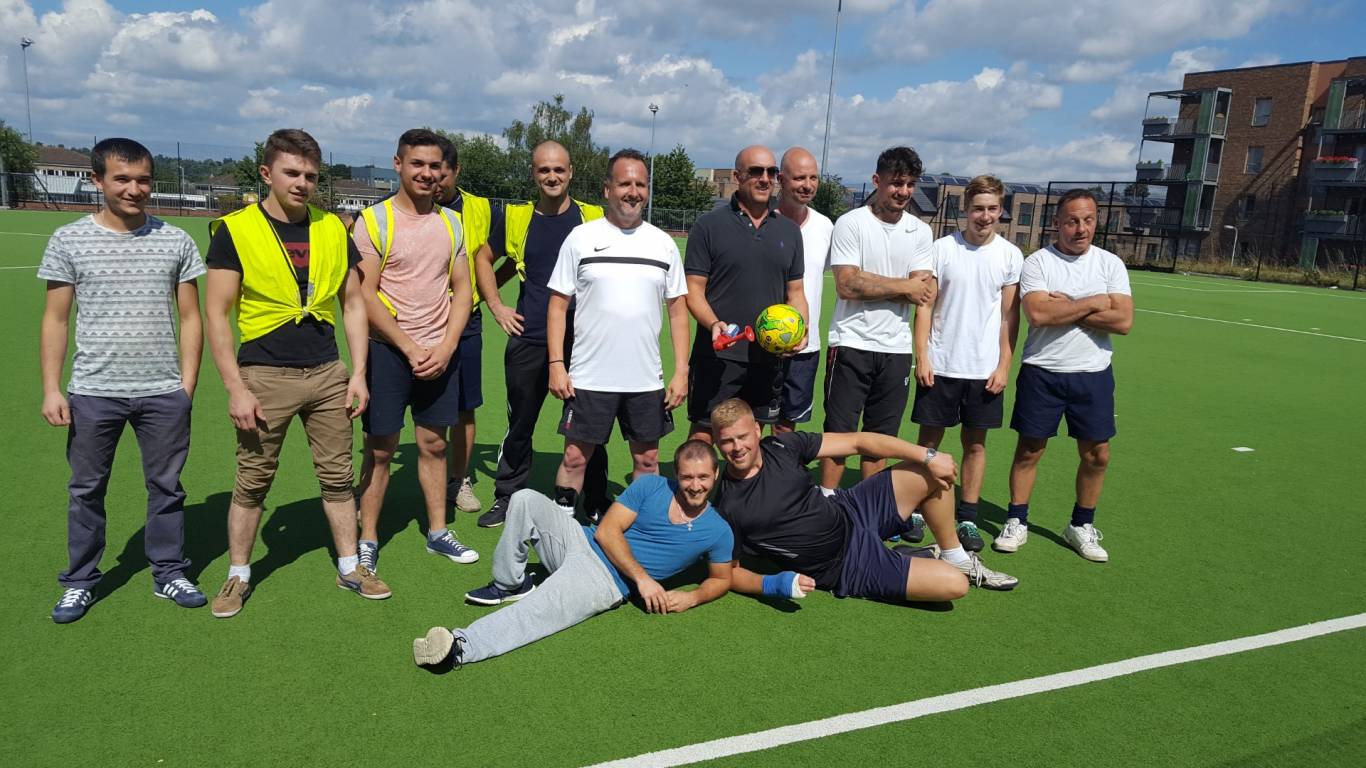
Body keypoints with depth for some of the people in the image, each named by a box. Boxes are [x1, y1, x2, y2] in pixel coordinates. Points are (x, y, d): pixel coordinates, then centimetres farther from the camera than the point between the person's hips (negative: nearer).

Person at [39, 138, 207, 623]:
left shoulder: (175, 241, 2)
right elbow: (55, 320, 3)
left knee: (166, 487, 9)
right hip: (92, 392, 0)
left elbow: (189, 317, 5)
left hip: (164, 393, 0)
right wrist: (51, 389, -3)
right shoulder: (69, 241, 1)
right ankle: (80, 582, 27)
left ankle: (169, 574, 24)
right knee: (86, 489, 11)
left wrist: (186, 385, 0)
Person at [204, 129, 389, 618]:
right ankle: (238, 576, 25)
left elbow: (353, 304, 10)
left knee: (337, 476, 10)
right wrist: (235, 388, -12)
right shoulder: (235, 231, -5)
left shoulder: (333, 230, 6)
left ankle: (349, 567, 25)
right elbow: (216, 314, -7)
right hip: (266, 376, -3)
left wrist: (358, 373, 3)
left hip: (327, 374, 3)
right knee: (252, 481, 8)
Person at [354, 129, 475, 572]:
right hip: (389, 352, -4)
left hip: (441, 354, 4)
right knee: (380, 449, 4)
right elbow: (365, 296, -10)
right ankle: (367, 540, 17)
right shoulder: (374, 221, -5)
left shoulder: (451, 224, 8)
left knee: (434, 444, 11)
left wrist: (445, 348, -5)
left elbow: (461, 289, 8)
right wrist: (411, 348, -13)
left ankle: (437, 532, 24)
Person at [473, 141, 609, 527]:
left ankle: (595, 504, 21)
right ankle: (507, 498, 28)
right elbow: (484, 258, 19)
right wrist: (496, 306, 10)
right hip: (528, 340, 1)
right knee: (520, 424, 12)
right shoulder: (515, 217, 4)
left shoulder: (594, 218, 0)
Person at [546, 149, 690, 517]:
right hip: (589, 377, -2)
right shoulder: (581, 238, 0)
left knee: (647, 459, 12)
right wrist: (557, 364, -8)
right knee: (575, 457, 5)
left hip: (647, 380, 2)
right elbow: (558, 304, 0)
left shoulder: (663, 244, 6)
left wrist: (681, 371, 1)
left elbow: (678, 310, 7)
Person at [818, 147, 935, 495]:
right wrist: (904, 286, -7)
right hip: (852, 344, -4)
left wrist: (870, 285, -12)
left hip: (897, 348, 4)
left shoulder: (921, 231, 8)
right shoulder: (851, 223, -4)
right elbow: (847, 285, -16)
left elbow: (925, 292, -3)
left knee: (880, 436, 12)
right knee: (839, 432, 0)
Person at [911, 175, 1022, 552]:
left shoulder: (1010, 255, 2)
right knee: (929, 439, 6)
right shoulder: (943, 248, -2)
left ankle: (967, 519, 18)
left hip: (985, 369, 1)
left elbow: (1010, 315, 4)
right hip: (940, 365, -1)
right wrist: (922, 357, -8)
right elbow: (926, 306, -1)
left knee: (976, 443, 8)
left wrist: (1004, 365, -2)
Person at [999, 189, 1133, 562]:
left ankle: (1081, 526, 25)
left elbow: (1123, 321, -9)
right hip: (1042, 371, -2)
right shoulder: (1037, 262, -4)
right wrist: (1094, 303, -13)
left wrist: (1065, 308, -14)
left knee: (1097, 454, 7)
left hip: (1093, 373, 3)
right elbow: (1038, 313, -21)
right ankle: (1016, 522, 19)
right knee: (1030, 449, 5)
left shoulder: (1110, 263, 3)